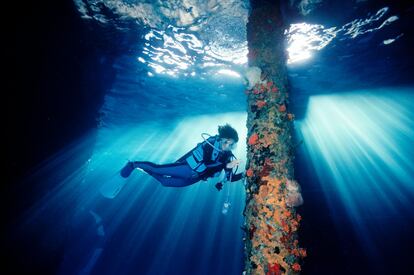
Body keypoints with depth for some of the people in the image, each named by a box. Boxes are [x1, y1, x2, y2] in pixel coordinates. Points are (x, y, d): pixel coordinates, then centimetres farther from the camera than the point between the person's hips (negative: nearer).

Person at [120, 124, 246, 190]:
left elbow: (230, 178, 3)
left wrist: (243, 175, -13)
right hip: (188, 169, -5)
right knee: (157, 169, -7)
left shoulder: (228, 156, -1)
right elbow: (206, 163, -32)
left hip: (193, 178, 6)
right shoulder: (211, 143, -20)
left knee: (164, 181, 17)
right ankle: (134, 164, 23)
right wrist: (226, 165, -35)